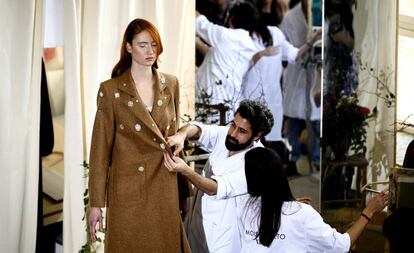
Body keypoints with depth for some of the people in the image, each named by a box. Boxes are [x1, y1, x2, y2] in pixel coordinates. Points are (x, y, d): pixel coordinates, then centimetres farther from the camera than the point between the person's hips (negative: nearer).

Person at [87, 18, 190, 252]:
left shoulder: (171, 84, 6)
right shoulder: (111, 90, -6)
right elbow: (101, 147, -5)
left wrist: (183, 188, 9)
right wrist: (96, 203, -7)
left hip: (164, 186, 3)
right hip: (128, 187, -3)